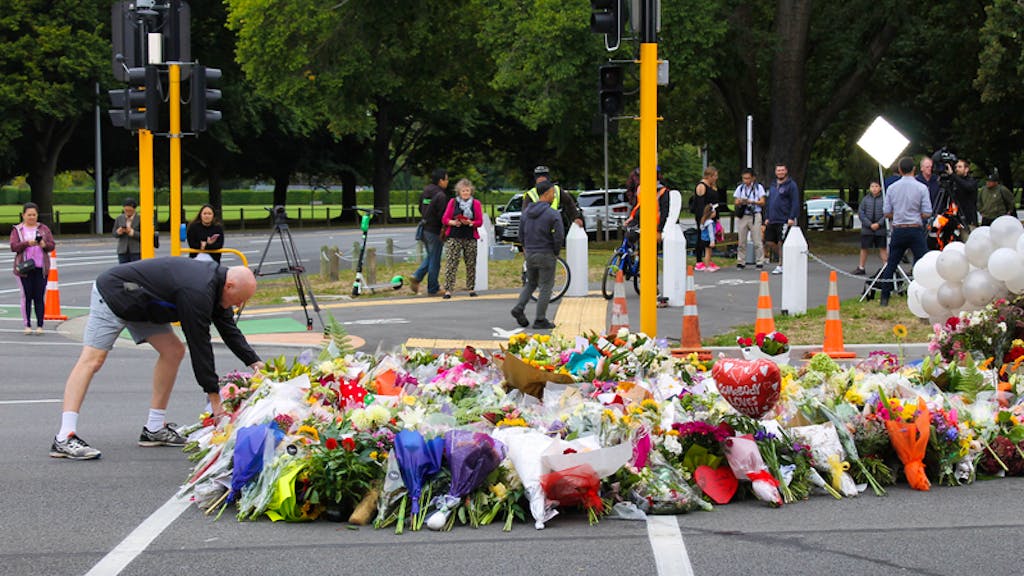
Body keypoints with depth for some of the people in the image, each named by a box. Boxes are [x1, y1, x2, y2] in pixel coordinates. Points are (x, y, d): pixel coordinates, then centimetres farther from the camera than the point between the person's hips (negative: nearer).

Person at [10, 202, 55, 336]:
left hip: (41, 268, 1)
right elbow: (13, 247, -5)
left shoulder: (43, 229, 12)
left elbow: (51, 246, 6)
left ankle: (39, 326, -1)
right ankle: (27, 326, 2)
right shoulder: (17, 230, 7)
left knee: (40, 297, -3)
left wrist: (44, 244, -17)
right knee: (26, 296, -2)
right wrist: (27, 243, -22)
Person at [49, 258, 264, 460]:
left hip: (140, 306, 10)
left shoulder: (214, 279, 0)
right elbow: (200, 345, -27)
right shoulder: (197, 293, -30)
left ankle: (154, 430, 9)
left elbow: (229, 330, 12)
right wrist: (214, 398, -21)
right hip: (113, 294, -10)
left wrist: (254, 362, 7)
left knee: (173, 351, 5)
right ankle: (64, 438, -25)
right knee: (92, 359, -17)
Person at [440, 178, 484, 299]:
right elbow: (445, 219, 5)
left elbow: (480, 221, 4)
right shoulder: (452, 202, 8)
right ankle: (448, 290, -11)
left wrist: (470, 223, -15)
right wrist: (453, 222, -14)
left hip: (470, 238, 1)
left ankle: (471, 288, 15)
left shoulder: (476, 204, 8)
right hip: (454, 237, -1)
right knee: (451, 263, -9)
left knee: (471, 264, 5)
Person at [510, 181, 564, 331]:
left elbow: (521, 234, 10)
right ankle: (540, 320, 3)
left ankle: (519, 308, 0)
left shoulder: (526, 212, 6)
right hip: (546, 255, -6)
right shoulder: (553, 214, -14)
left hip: (529, 254, 6)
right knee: (546, 287, 3)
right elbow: (559, 237, -16)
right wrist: (556, 252, 0)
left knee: (530, 283, 21)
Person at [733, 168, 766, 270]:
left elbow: (763, 202, -1)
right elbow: (735, 202, 7)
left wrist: (752, 202, -16)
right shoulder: (740, 188, 12)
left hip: (755, 216, -2)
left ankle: (760, 262, -1)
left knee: (757, 241, -5)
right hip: (742, 216, 2)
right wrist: (740, 202, -17)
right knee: (742, 241, 2)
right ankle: (741, 262, 6)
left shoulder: (758, 187, 5)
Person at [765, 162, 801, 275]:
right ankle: (782, 259, 22)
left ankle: (781, 266, 1)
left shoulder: (791, 185, -5)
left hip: (784, 221, -7)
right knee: (769, 243, 6)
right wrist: (768, 217, 17)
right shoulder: (773, 185, 17)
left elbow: (795, 203, -9)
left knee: (781, 243, -6)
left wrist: (792, 218, -17)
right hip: (772, 220, 7)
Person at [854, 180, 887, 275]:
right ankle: (861, 268, 21)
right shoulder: (865, 199, 2)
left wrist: (878, 224, -15)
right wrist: (870, 224, -9)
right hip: (867, 229, 2)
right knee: (864, 248, 10)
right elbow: (861, 212, -1)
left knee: (882, 248, 1)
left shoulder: (884, 199, -5)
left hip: (880, 229, -2)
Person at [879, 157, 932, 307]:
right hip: (915, 230, -3)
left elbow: (887, 213, 4)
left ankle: (884, 298, 11)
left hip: (898, 230, 3)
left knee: (891, 265, 10)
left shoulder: (892, 188, 2)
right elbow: (927, 214, -7)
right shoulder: (921, 188, -6)